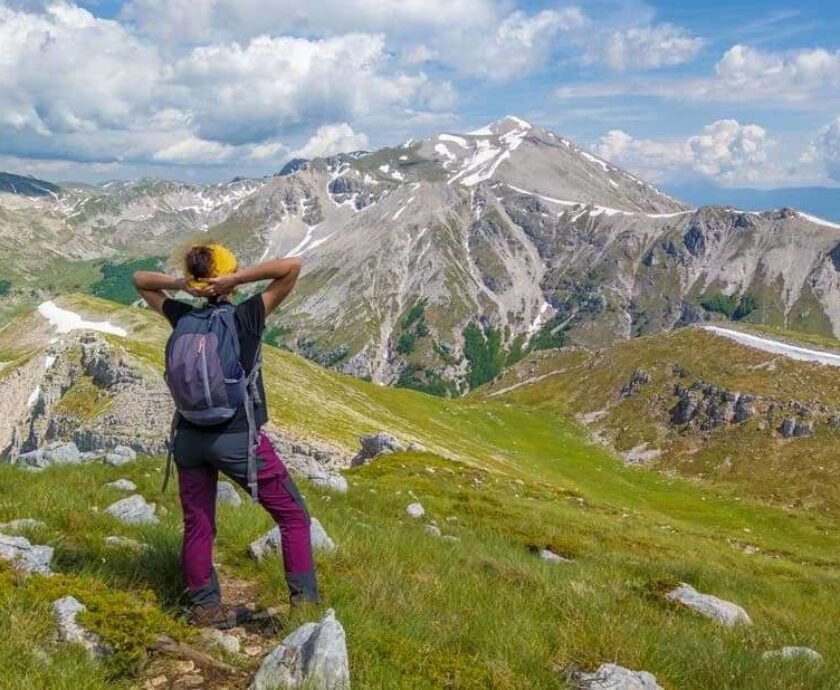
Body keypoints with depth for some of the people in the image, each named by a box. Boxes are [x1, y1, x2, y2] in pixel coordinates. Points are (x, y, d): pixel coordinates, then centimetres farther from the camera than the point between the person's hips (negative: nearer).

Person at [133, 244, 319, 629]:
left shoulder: (184, 318, 3)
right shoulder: (247, 316, -9)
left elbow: (140, 280, 18)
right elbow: (292, 266, -10)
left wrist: (177, 283, 0)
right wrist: (237, 279, -12)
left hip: (189, 437, 5)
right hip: (237, 438, -5)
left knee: (197, 525, 14)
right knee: (292, 515, 7)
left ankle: (205, 608, 22)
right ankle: (304, 602, 6)